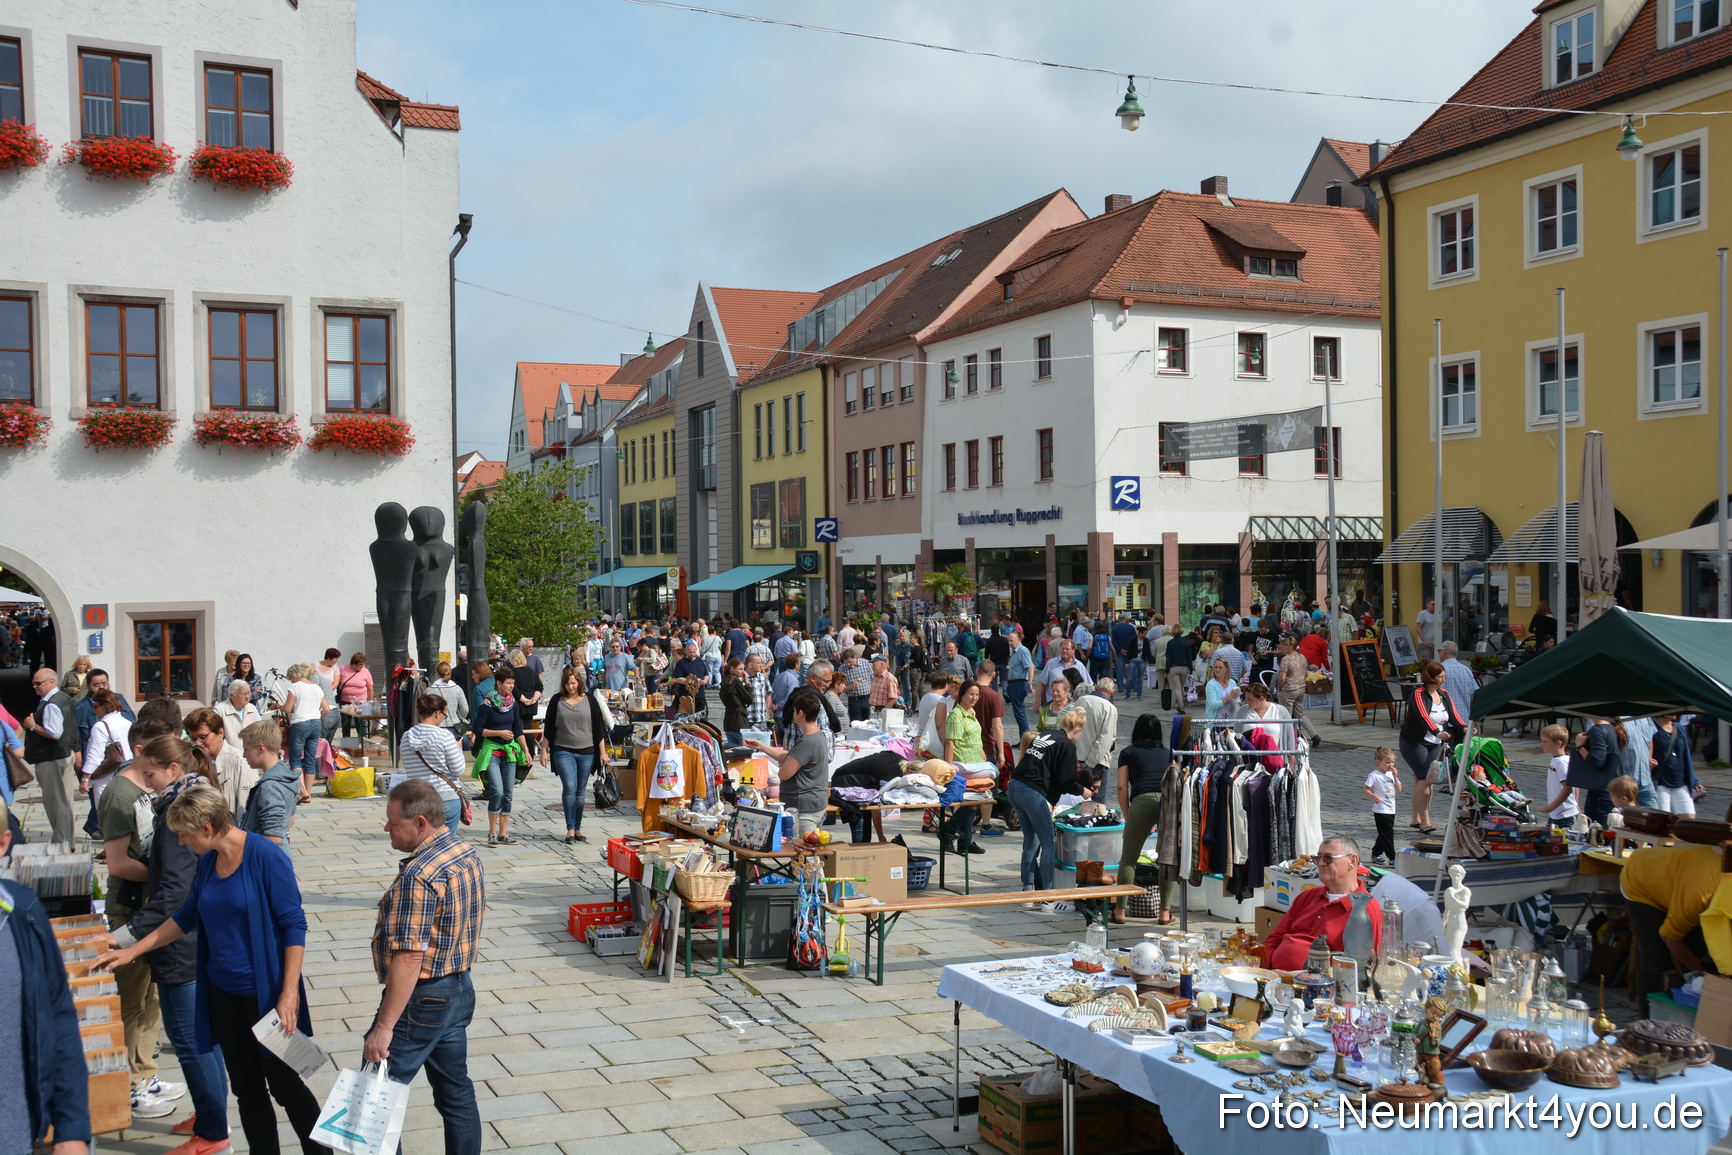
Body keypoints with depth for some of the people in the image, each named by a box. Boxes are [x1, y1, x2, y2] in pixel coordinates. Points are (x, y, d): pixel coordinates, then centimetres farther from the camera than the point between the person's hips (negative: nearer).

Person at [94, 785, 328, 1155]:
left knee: (284, 1083, 2)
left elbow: (294, 925, -16)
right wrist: (131, 951, 18)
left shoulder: (265, 856, -17)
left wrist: (289, 993, -19)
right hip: (223, 992, 7)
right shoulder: (207, 862, 5)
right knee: (246, 1088, 13)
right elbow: (187, 917, 20)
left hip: (265, 992, -7)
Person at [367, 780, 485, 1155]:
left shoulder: (418, 877, -24)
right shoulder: (467, 853, 4)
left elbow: (409, 958, -26)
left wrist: (384, 1027, -24)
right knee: (456, 1092, 16)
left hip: (422, 998, -9)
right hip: (460, 989, 9)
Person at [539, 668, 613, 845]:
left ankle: (577, 829, 16)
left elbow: (599, 727, 5)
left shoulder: (590, 700, 4)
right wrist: (544, 751, 4)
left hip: (586, 752, 1)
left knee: (580, 791, 7)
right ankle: (570, 830, -9)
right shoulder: (557, 701, 4)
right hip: (563, 752, -1)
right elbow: (548, 728, 9)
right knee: (569, 788, -13)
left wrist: (602, 752, 2)